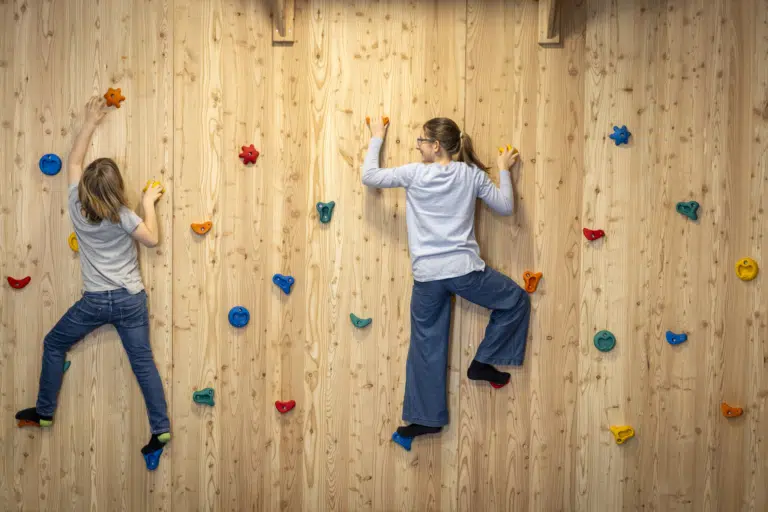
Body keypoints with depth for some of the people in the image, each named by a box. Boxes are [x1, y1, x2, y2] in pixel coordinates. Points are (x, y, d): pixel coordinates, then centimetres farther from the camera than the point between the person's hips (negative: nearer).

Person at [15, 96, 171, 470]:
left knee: (53, 344, 22)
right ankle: (161, 428, 2)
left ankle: (44, 413, 28)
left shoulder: (77, 207, -5)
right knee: (143, 360, 4)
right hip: (130, 299, 0)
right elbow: (152, 239, -3)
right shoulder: (122, 215, -12)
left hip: (95, 301, 1)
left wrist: (90, 123, 15)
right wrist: (148, 203, 5)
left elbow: (73, 163, 9)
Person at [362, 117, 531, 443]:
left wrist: (376, 139, 24)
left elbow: (369, 176, 10)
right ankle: (482, 363, 20)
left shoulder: (414, 173, -1)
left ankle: (427, 418, 18)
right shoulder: (472, 174, 3)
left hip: (426, 276, 1)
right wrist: (504, 170, 25)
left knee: (426, 347, 12)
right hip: (465, 270, -1)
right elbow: (505, 207, 11)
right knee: (517, 302, 23)